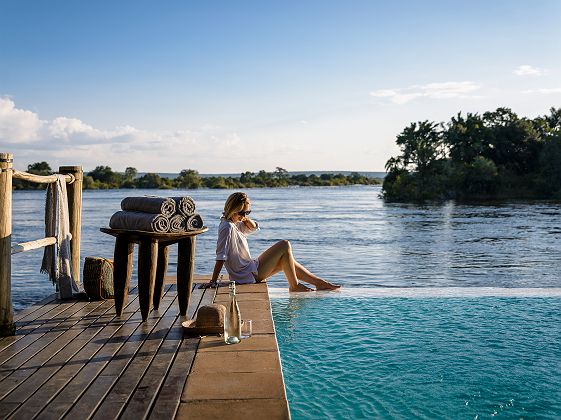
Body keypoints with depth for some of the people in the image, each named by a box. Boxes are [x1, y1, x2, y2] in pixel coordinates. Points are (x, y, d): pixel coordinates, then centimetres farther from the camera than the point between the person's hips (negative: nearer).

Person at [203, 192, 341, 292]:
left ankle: (319, 282, 27)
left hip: (250, 269, 10)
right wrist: (213, 281, -27)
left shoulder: (234, 223, 7)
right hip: (250, 276, -10)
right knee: (285, 245, -10)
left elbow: (253, 227, 20)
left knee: (286, 261, 19)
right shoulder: (227, 227, -22)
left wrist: (246, 219, -1)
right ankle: (294, 286, 2)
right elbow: (221, 256, -25)